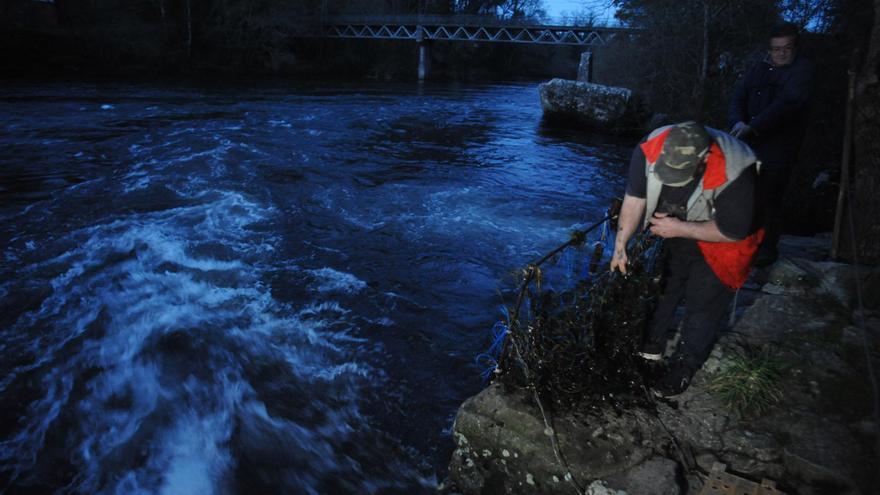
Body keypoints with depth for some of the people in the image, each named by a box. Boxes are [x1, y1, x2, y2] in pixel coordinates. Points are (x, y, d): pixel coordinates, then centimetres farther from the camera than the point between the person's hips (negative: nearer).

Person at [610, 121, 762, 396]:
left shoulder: (734, 175, -39)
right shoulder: (651, 148, -29)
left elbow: (734, 231, -28)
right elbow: (635, 197, -22)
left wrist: (679, 229, -30)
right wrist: (621, 245, -26)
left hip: (719, 240, -4)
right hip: (674, 231, 5)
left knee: (703, 304, 2)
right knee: (662, 288, 15)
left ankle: (683, 368, 20)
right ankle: (652, 345, 38)